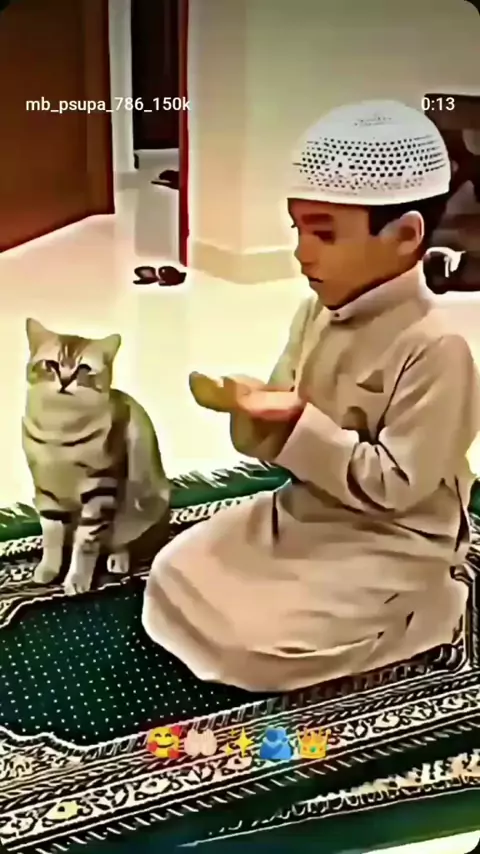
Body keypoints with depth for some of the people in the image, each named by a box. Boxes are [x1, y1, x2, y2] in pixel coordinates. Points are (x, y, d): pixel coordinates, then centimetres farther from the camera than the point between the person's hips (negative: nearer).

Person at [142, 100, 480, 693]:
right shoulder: (317, 314, -1)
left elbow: (394, 485, -24)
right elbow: (284, 438, 6)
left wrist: (300, 423, -28)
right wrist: (254, 408, -17)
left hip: (388, 543, -7)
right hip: (301, 511, 8)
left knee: (253, 649, -17)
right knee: (174, 573, 6)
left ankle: (420, 611, 5)